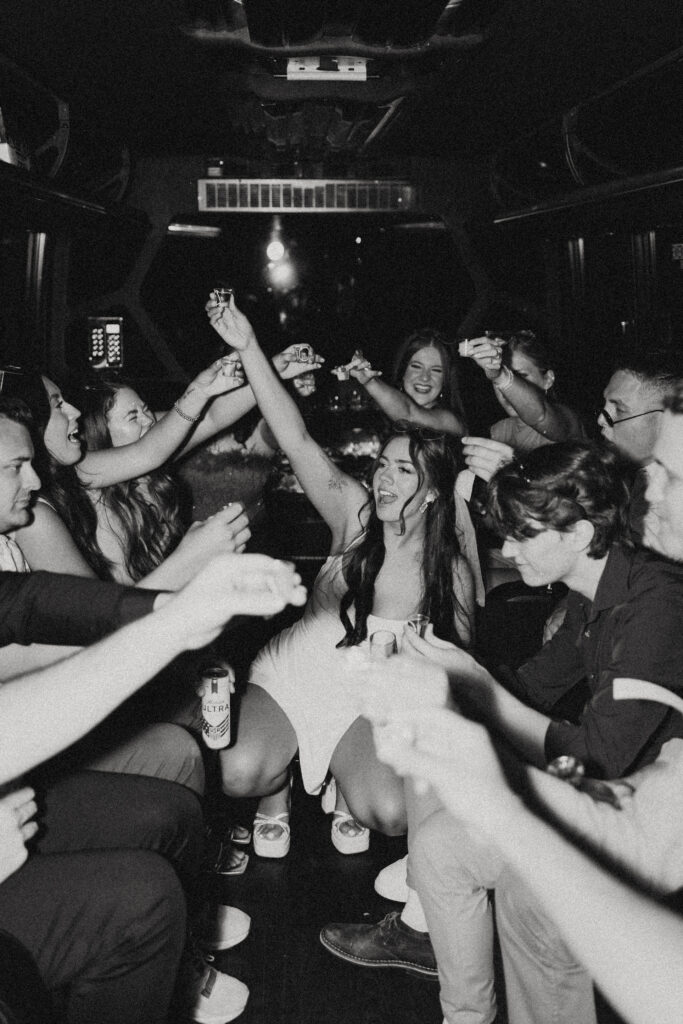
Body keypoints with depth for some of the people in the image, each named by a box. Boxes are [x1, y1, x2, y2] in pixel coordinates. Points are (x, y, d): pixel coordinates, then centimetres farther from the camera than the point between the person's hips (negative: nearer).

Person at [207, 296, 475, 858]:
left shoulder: (452, 571, -6)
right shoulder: (356, 516, -9)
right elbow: (297, 439, -21)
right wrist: (249, 348, -29)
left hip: (368, 701, 1)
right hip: (292, 674, 0)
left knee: (393, 812, -27)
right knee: (237, 773, -29)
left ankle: (344, 787, 11)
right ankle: (278, 791, 9)